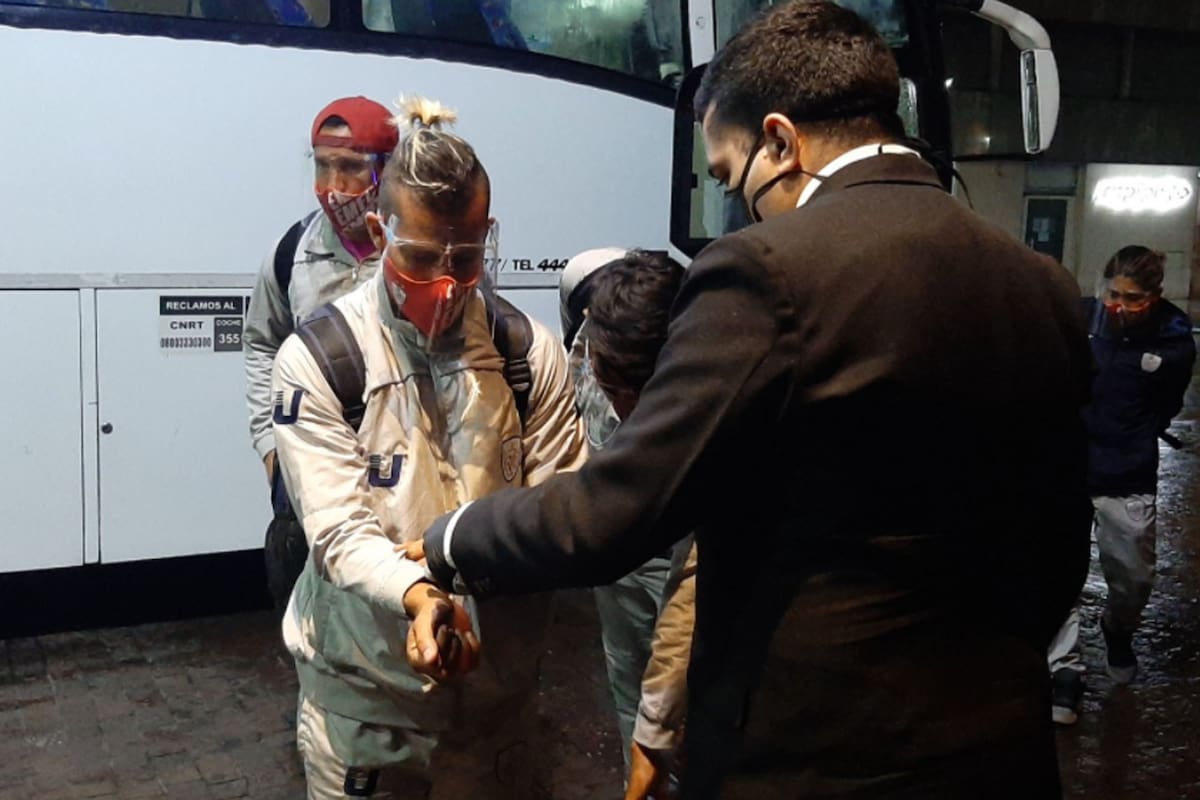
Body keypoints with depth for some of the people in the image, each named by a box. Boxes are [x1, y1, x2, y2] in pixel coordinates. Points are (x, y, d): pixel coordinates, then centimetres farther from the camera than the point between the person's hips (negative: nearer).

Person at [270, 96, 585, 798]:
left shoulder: (533, 354, -2)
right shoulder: (319, 358, -10)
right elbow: (339, 530, -16)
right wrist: (418, 595, -35)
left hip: (498, 684, 3)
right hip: (363, 690, -2)